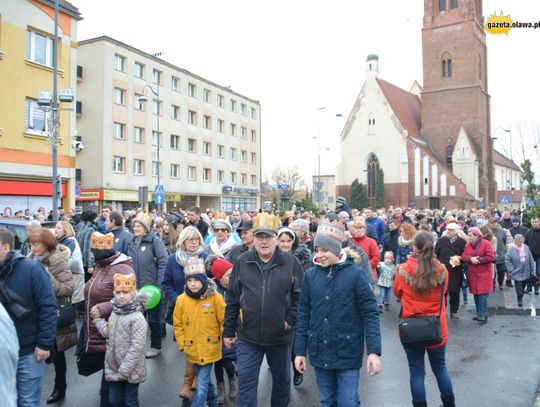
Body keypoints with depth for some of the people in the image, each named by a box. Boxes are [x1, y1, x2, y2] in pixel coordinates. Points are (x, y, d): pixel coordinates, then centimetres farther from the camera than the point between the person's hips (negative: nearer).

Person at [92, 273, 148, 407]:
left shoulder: (137, 318, -21)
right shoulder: (114, 313, 4)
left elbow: (137, 347, -23)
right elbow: (109, 334, 10)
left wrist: (124, 370, -21)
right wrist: (98, 319, 7)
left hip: (130, 370, -7)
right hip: (113, 367, 7)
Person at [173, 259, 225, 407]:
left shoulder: (215, 297, -14)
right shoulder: (181, 300, -6)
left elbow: (224, 321, -6)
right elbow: (178, 325, 2)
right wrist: (182, 345, 0)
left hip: (209, 348, -4)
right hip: (193, 349, 4)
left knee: (202, 385, -5)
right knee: (204, 379, 22)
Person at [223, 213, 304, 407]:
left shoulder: (291, 263, -6)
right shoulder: (242, 262, -2)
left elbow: (300, 295, -1)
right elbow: (232, 299, 3)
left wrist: (290, 320, -9)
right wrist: (228, 331, 4)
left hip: (280, 336, 0)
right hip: (248, 336, 0)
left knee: (282, 379, 19)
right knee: (246, 381, 5)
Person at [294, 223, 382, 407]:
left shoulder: (354, 274, -10)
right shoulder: (310, 275, -1)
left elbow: (369, 313, -9)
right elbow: (303, 315, 4)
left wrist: (374, 351, -15)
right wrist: (300, 350, 3)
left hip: (348, 352, -3)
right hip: (320, 353, 3)